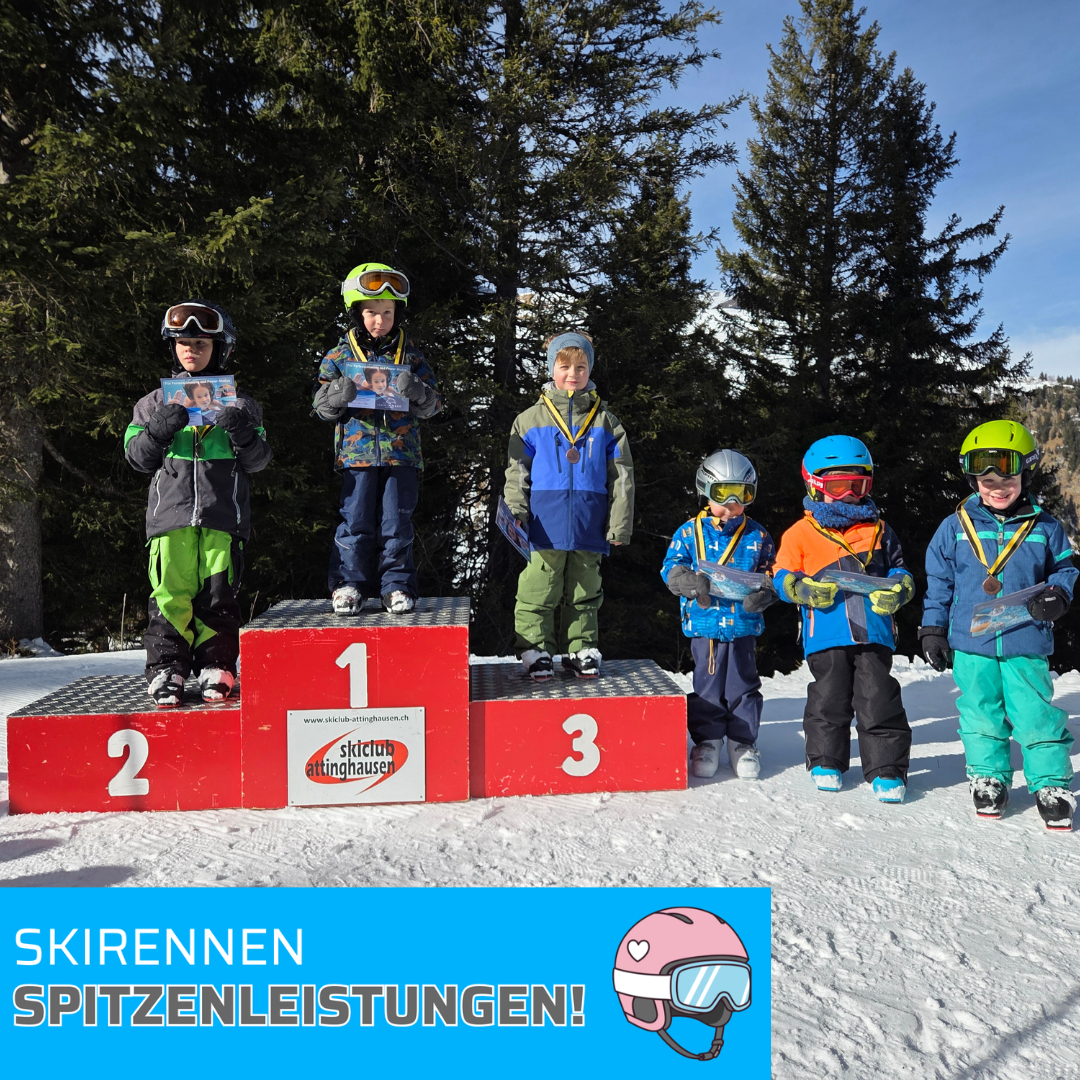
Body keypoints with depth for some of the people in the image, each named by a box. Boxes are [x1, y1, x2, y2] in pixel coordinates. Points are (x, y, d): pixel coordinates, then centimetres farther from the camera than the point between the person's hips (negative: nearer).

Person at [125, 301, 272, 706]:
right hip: (171, 510, 1)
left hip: (223, 513, 0)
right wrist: (160, 429, -7)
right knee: (171, 592, -5)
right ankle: (166, 671, 4)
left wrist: (242, 433, -13)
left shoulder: (238, 402, 11)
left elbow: (258, 461, 7)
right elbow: (138, 457, 11)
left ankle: (216, 671, 8)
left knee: (219, 593, -1)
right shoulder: (157, 402, 14)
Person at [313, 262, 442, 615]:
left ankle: (397, 585, 14)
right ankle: (348, 585, 12)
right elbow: (321, 406, 8)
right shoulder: (341, 354, 7)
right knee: (355, 520, 1)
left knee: (397, 523, 4)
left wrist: (417, 391, -15)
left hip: (402, 451, 1)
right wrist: (339, 395, -15)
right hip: (357, 452, -1)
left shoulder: (409, 353, 9)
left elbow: (433, 405, 8)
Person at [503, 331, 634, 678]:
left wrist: (619, 525, 2)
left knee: (585, 593, 11)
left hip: (589, 530, 2)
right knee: (538, 592, 1)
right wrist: (515, 512, -7)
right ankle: (535, 649, 12)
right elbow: (517, 471, 5)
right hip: (545, 528, -1)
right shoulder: (531, 419, 5)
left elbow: (622, 476, 8)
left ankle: (581, 649, 22)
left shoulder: (605, 422, 7)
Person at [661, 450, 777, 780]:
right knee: (707, 685, 7)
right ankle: (707, 740, 22)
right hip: (704, 624, -1)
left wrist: (762, 592, -11)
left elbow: (770, 573, 10)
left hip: (744, 625, 1)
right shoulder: (690, 532, -1)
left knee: (743, 685, 8)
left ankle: (743, 742, 22)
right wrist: (693, 583, -20)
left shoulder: (757, 535, 5)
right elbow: (671, 567, -2)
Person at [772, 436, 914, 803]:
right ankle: (826, 763, 24)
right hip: (826, 636, -1)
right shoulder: (801, 533, 6)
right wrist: (807, 590, -16)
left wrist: (895, 591, -4)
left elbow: (899, 572, 19)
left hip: (874, 632, 1)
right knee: (828, 700, 7)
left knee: (879, 701, -1)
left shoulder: (879, 531, 14)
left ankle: (887, 769, 9)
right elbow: (783, 577, 4)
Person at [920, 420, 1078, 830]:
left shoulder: (1044, 527, 2)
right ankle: (988, 779, 25)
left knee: (1036, 717, 0)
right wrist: (932, 629, 6)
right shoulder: (955, 527, 2)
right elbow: (938, 582, 8)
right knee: (980, 717, 10)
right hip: (971, 643, 1)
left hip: (1026, 644, -1)